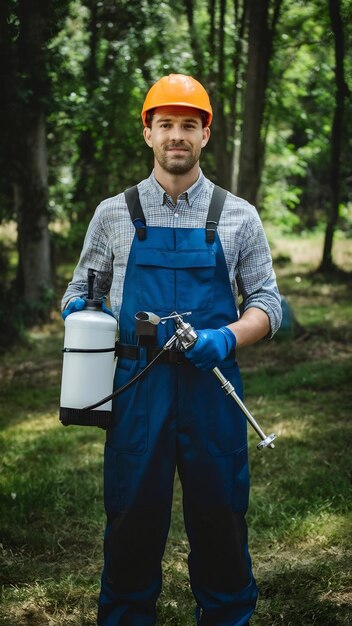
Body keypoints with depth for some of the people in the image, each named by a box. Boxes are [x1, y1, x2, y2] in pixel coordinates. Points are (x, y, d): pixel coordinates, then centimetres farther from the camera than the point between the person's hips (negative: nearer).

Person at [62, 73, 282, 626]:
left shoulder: (238, 217, 6)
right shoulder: (114, 214, 7)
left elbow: (266, 302, 6)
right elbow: (81, 290, 15)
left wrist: (226, 338, -13)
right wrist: (80, 309, -8)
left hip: (212, 383, 0)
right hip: (137, 385, 0)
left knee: (220, 514, 7)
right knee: (132, 515, 6)